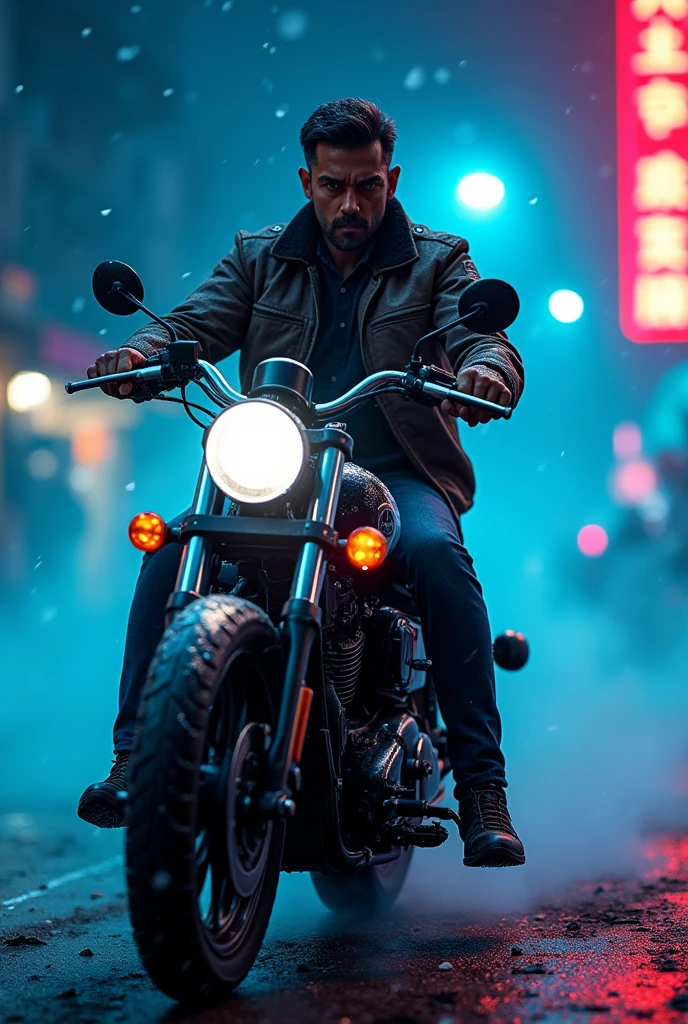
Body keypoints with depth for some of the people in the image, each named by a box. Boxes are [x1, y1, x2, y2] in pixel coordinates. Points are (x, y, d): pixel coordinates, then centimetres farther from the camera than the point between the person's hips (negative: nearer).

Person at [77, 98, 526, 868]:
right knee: (171, 547, -25)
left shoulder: (437, 261, 11)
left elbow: (484, 338, -5)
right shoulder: (260, 259, 16)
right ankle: (135, 752, -16)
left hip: (397, 474, -2)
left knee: (437, 554, -34)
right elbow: (197, 323, 2)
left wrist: (485, 370, -31)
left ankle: (481, 783, -28)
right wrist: (144, 350, -23)